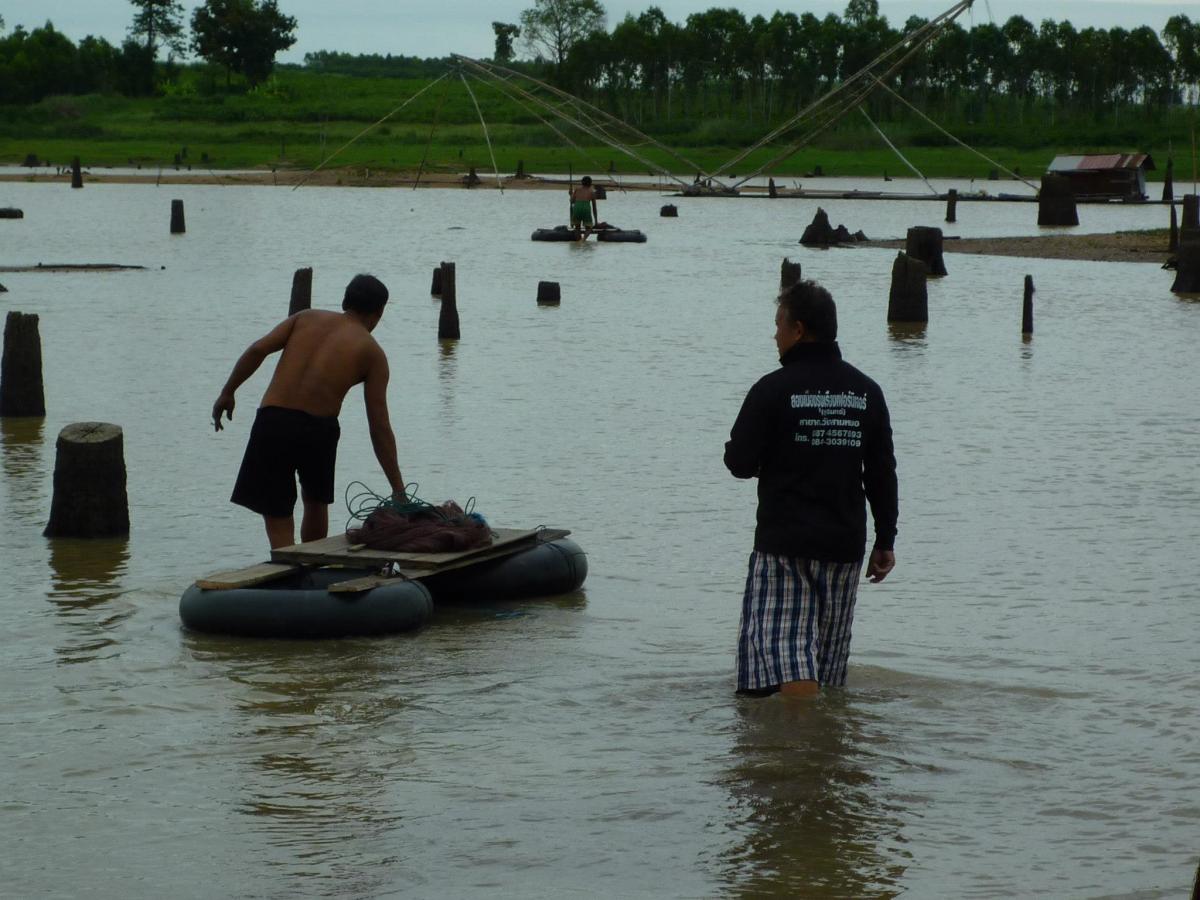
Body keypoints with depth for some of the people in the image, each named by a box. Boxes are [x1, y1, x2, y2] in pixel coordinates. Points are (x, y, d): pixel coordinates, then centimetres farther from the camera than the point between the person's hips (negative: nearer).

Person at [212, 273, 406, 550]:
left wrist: (227, 393, 8)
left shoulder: (307, 318, 14)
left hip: (272, 422, 0)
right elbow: (379, 426, 4)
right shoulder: (372, 353, 8)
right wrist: (398, 489, 6)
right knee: (316, 502, 28)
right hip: (318, 429, 0)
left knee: (277, 518, 4)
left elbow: (257, 350, -1)